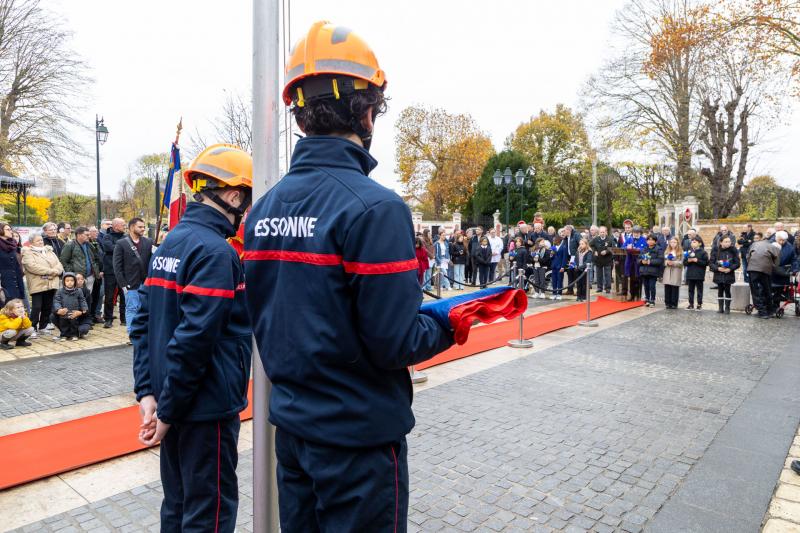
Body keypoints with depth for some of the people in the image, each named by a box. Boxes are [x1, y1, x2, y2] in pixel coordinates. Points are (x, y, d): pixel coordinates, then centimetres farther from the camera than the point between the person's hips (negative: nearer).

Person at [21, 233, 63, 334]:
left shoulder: (49, 251, 17)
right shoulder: (28, 253, -2)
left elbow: (59, 264, 8)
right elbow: (32, 266, -18)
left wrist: (55, 271, -14)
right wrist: (50, 271, -19)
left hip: (51, 284, 6)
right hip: (37, 285, -6)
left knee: (48, 307, 11)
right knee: (37, 307, -7)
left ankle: (43, 327, 22)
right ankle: (32, 328, 3)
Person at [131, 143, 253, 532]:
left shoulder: (171, 242, 8)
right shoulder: (216, 251, -20)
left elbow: (143, 322, 8)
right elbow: (196, 337, -25)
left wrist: (147, 391, 6)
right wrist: (168, 410, -15)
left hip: (174, 402, 9)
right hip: (206, 409, -9)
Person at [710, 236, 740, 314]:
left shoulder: (733, 251, -3)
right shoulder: (715, 251, -2)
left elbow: (737, 263, -2)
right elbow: (711, 263, -2)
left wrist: (730, 269, -17)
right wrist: (718, 268, -17)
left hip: (729, 274, -1)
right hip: (718, 274, 1)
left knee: (727, 291, 1)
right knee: (720, 291, 7)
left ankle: (727, 308, 10)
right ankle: (721, 307, 14)